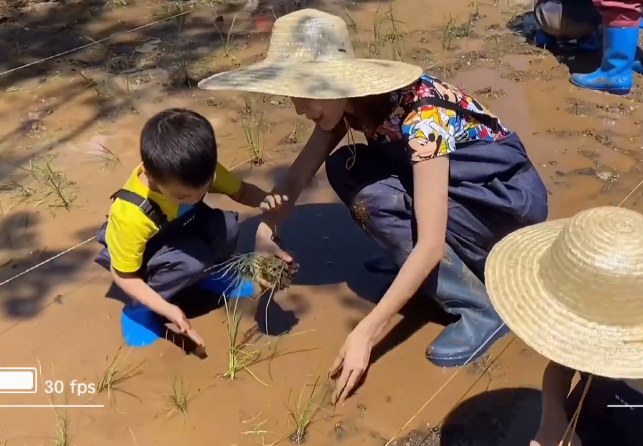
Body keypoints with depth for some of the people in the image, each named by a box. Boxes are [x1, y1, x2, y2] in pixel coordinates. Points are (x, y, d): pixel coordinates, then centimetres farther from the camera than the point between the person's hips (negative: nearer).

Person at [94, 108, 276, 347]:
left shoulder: (198, 173, -28)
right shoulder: (131, 215, -39)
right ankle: (142, 309, -8)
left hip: (181, 228, 5)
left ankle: (205, 276, 4)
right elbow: (123, 275, -26)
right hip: (142, 251, -4)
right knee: (192, 260, -34)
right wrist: (167, 309, -35)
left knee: (228, 226, -26)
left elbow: (241, 191, -13)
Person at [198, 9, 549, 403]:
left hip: (512, 196, -7)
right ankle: (415, 267, 6)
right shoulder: (350, 100, -11)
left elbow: (431, 243, -35)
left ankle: (483, 308, -15)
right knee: (344, 169, -9)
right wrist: (266, 231, -25)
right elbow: (296, 179, -6)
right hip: (454, 185, 7)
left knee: (377, 199, -29)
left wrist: (365, 334, -36)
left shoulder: (421, 115, -32)